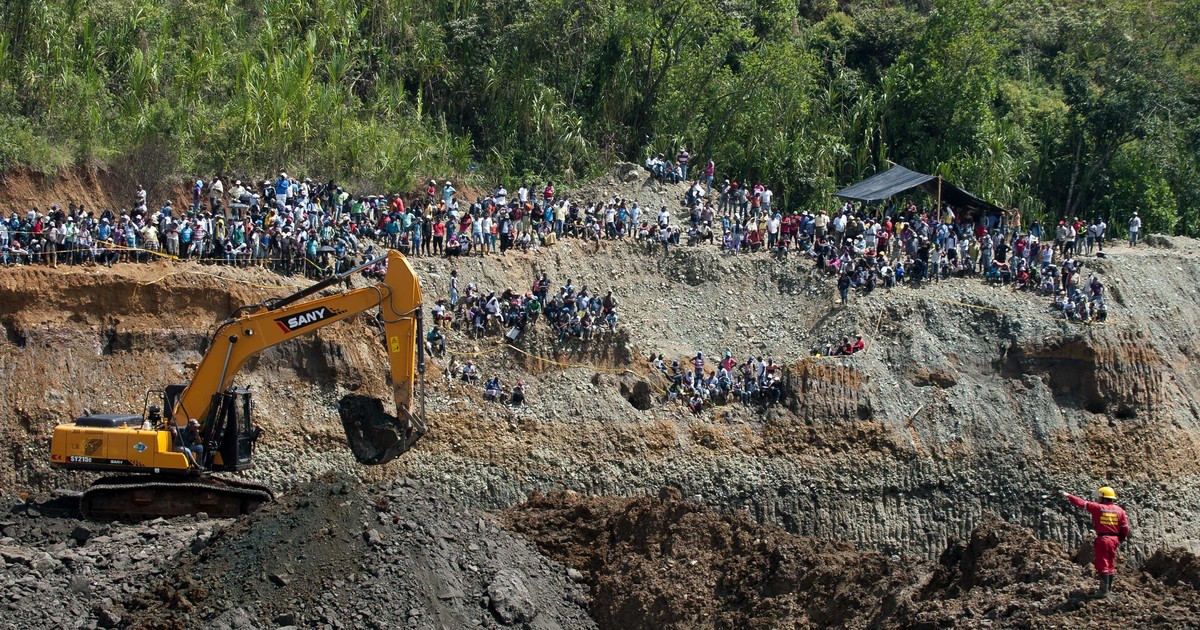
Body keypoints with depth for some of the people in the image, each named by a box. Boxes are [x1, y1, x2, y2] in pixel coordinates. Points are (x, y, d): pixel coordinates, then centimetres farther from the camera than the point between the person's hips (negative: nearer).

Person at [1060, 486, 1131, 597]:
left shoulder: (1098, 508, -10)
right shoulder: (1119, 510, 3)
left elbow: (1082, 503, -8)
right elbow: (1125, 527, 4)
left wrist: (1068, 496, 1)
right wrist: (1122, 538, 20)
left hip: (1102, 539, -5)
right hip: (1114, 539, 5)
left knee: (1103, 565, -2)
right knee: (1111, 564, 17)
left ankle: (1104, 591, -4)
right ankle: (1108, 588, 24)